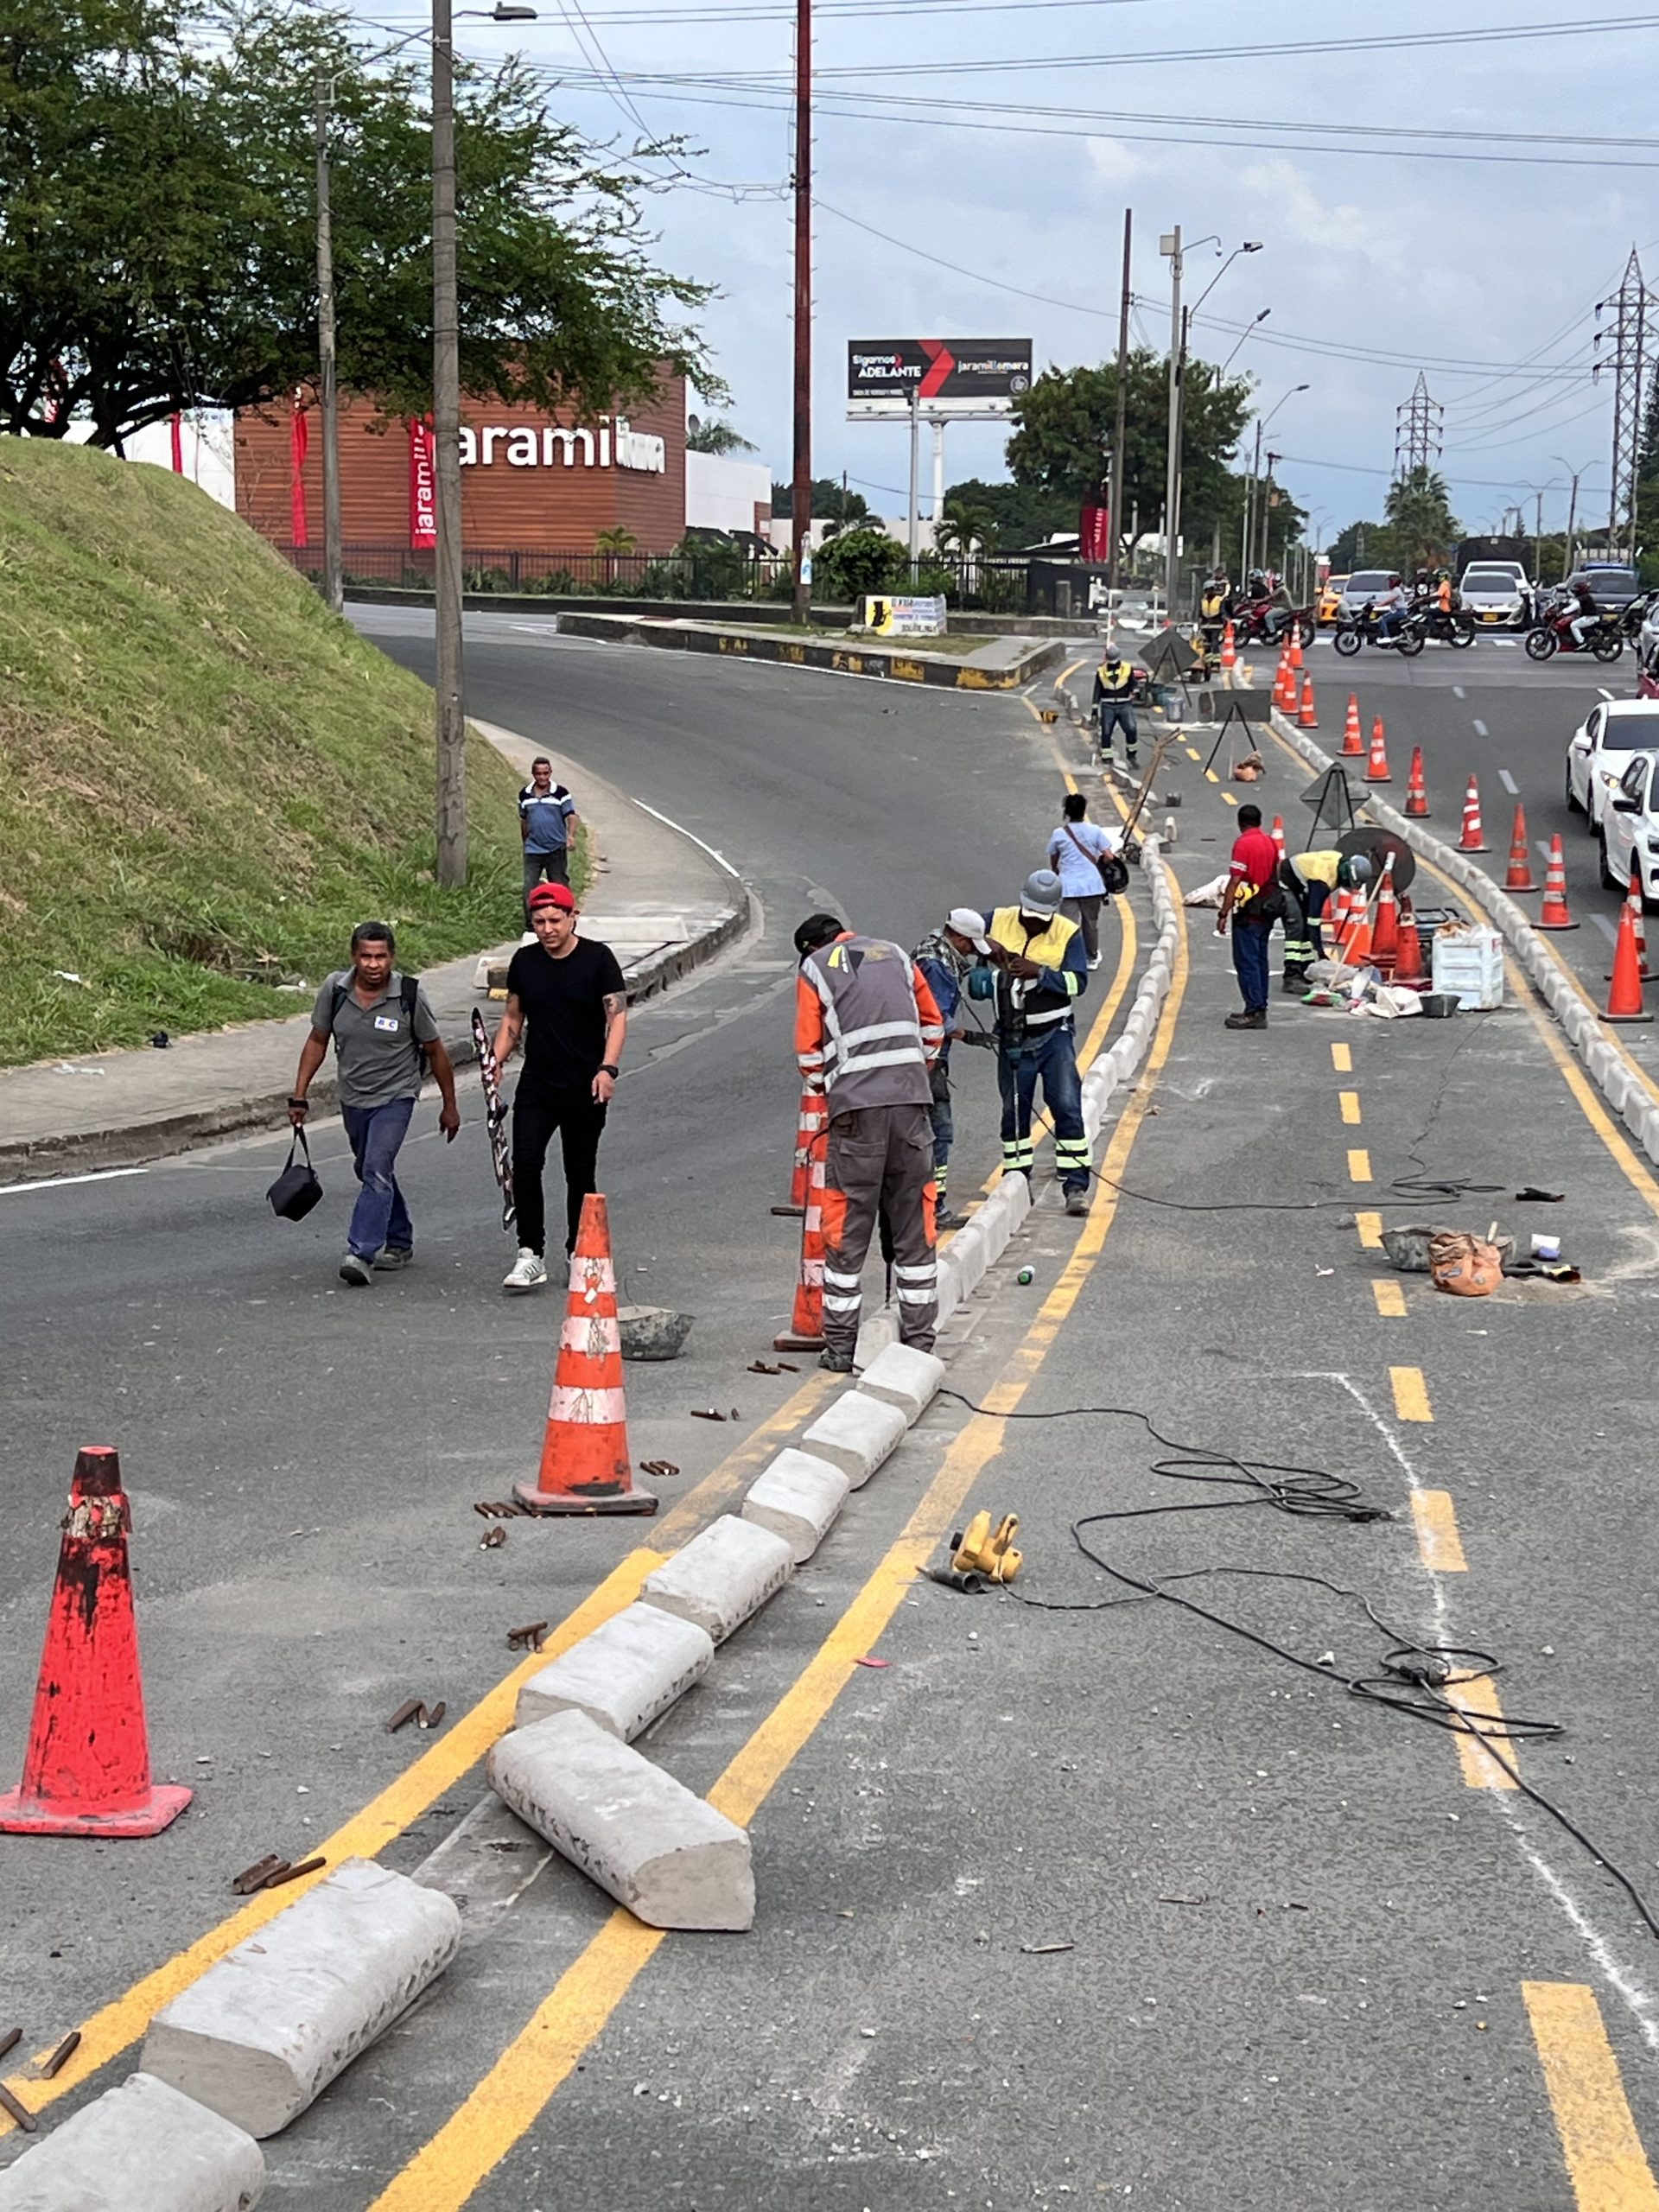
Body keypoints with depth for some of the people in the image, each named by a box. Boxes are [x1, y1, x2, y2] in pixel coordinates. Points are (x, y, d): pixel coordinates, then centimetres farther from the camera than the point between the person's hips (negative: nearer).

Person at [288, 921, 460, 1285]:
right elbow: (317, 1042, 4)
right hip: (353, 1098, 5)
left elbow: (435, 1051, -5)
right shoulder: (334, 989, -9)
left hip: (395, 1096, -5)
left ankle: (361, 1254, -23)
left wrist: (449, 1106, 1)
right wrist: (300, 1095, 1)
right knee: (368, 1170, 18)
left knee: (377, 1172, -19)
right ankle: (399, 1243, 36)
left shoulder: (410, 995, -16)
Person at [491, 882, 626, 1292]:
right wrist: (496, 1061, 3)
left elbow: (617, 1016, -8)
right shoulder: (524, 961, 7)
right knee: (524, 1164, -13)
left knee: (580, 1174, 6)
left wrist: (607, 1068, -21)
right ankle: (530, 1255, -11)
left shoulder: (597, 958, -5)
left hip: (585, 1089, -3)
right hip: (536, 1086, 3)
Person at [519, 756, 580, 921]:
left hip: (556, 850, -2)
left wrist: (571, 836, -27)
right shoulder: (525, 795, 6)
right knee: (529, 889, -4)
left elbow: (572, 817, -9)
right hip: (533, 850, 2)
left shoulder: (560, 793, -5)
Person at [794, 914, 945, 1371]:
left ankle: (840, 1346, 7)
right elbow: (932, 1027, 18)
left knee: (847, 1229, 3)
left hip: (855, 1109, -3)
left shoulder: (813, 970, 7)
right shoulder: (896, 955, 18)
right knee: (914, 1225, 9)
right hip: (911, 1101, 3)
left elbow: (809, 1051, 4)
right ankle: (919, 1340, 13)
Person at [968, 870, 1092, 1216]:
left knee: (1067, 1108, -8)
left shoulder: (1068, 933, -6)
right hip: (1012, 1038, 2)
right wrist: (986, 947, -13)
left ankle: (1076, 1187, -6)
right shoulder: (997, 921, -1)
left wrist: (1039, 972, -25)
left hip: (1054, 1035, -2)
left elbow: (1078, 982, -13)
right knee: (1014, 1112, 11)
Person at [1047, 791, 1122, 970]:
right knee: (1091, 923, 18)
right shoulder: (1095, 831, -2)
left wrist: (1057, 873, 31)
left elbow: (1053, 862, 10)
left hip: (1068, 886, -2)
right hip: (1092, 885, 2)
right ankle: (1092, 958, 35)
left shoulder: (1059, 834, -1)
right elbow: (1108, 857, -4)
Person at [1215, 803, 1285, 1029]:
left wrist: (1224, 914, -15)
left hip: (1249, 912, -8)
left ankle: (1254, 1012, -9)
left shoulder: (1243, 843, -14)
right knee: (1260, 960, 14)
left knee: (1246, 962, -6)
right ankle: (1260, 1010, 17)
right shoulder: (1271, 843, 10)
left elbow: (1235, 881, -17)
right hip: (1268, 910, 8)